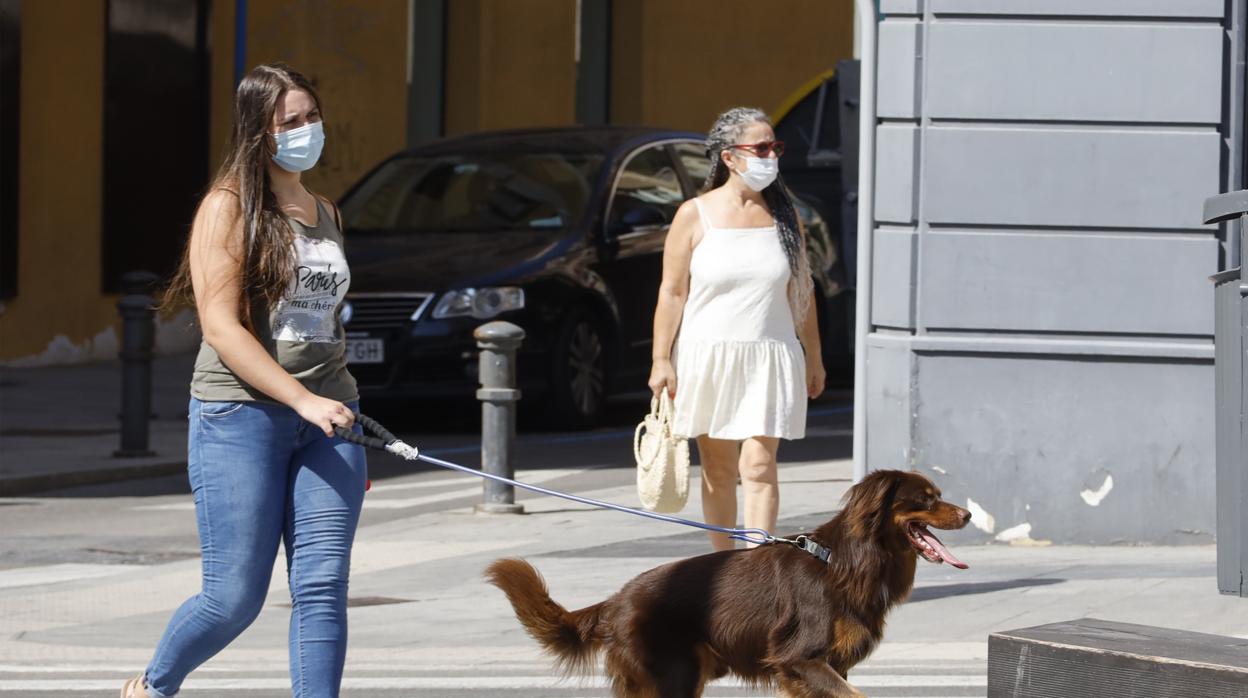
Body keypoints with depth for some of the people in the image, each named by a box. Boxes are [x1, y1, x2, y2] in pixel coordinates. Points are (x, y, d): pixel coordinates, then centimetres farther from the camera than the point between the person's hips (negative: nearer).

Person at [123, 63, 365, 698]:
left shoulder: (324, 213, 16)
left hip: (326, 416, 6)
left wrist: (343, 415, 21)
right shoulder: (229, 206, -5)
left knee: (322, 589, -5)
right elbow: (221, 325, -13)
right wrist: (303, 400, -19)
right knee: (234, 598, -2)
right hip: (241, 414, -6)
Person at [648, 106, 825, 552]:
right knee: (718, 469, 7)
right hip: (707, 355, -1)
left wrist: (814, 359, 15)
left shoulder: (784, 216, 6)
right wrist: (661, 361, -7)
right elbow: (672, 292, -2)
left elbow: (801, 291, 13)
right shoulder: (695, 215, -2)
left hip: (768, 360, 1)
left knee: (759, 465, -10)